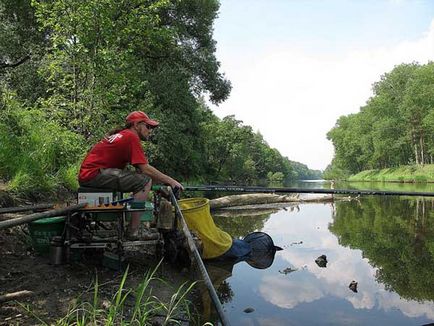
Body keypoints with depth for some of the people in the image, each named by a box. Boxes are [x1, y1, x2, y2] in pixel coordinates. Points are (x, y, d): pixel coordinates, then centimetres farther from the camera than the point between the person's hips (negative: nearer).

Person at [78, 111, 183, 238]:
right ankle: (133, 232, -16)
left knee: (140, 177, 19)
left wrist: (163, 180, 12)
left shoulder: (121, 135, 21)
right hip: (93, 174, -10)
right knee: (145, 181, -16)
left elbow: (140, 169, 17)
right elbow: (145, 168, -16)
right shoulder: (131, 137, -8)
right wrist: (170, 180, -6)